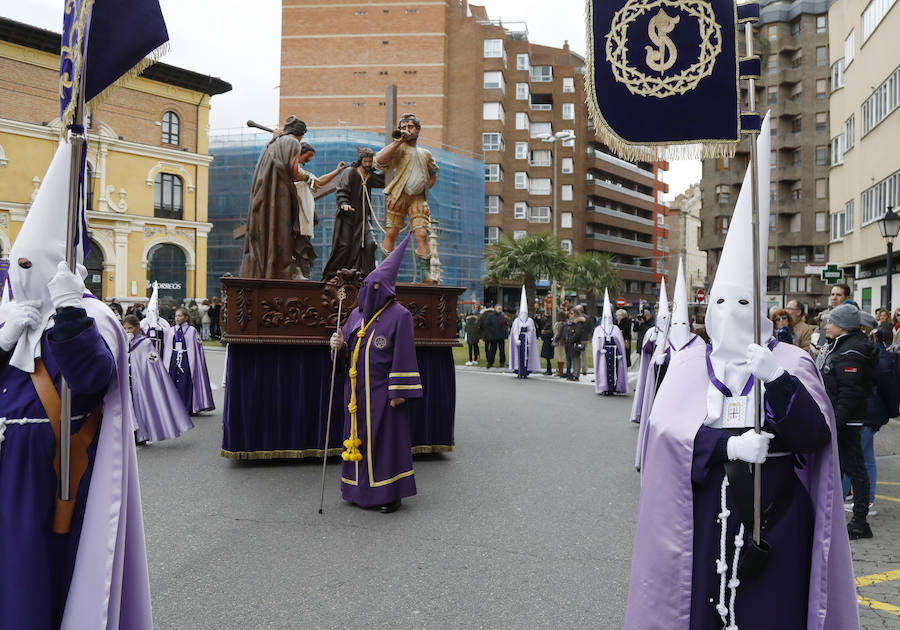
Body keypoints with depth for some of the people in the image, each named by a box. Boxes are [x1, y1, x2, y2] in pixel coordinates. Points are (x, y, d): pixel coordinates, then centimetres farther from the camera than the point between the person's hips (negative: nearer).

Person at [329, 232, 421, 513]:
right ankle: (361, 489, 23)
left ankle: (391, 493, 9)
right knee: (359, 437, 11)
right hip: (358, 389, 7)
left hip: (383, 390, -7)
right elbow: (349, 349, 17)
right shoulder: (357, 313, 11)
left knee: (387, 438, -2)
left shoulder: (399, 315, -9)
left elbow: (404, 355, -13)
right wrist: (340, 344, -7)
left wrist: (399, 392, -16)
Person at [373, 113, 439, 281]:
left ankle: (427, 274, -10)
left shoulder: (425, 154, 20)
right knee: (391, 233, -5)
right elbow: (379, 160, -13)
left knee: (422, 234, -10)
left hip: (418, 198, 3)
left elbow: (434, 172, 37)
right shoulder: (399, 148, 6)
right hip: (398, 196, -3)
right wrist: (399, 140, -10)